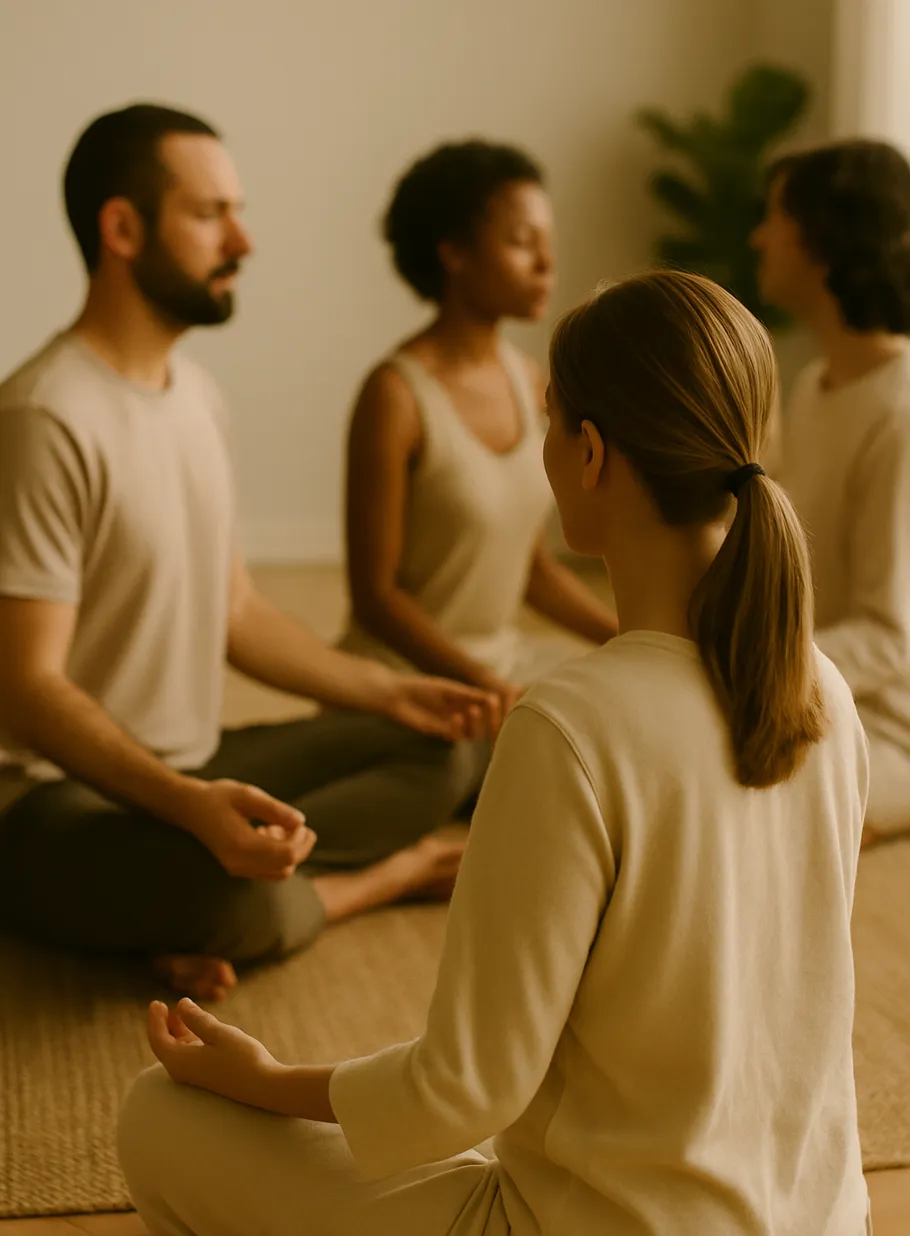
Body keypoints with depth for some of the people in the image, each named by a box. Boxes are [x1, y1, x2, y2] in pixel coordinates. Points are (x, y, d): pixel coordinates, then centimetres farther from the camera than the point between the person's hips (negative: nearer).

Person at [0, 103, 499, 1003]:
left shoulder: (194, 393, 9)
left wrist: (389, 692, 10)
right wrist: (193, 805, -36)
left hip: (191, 772, 9)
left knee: (429, 756, 3)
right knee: (240, 901, -36)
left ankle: (209, 915, -15)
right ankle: (380, 878, -3)